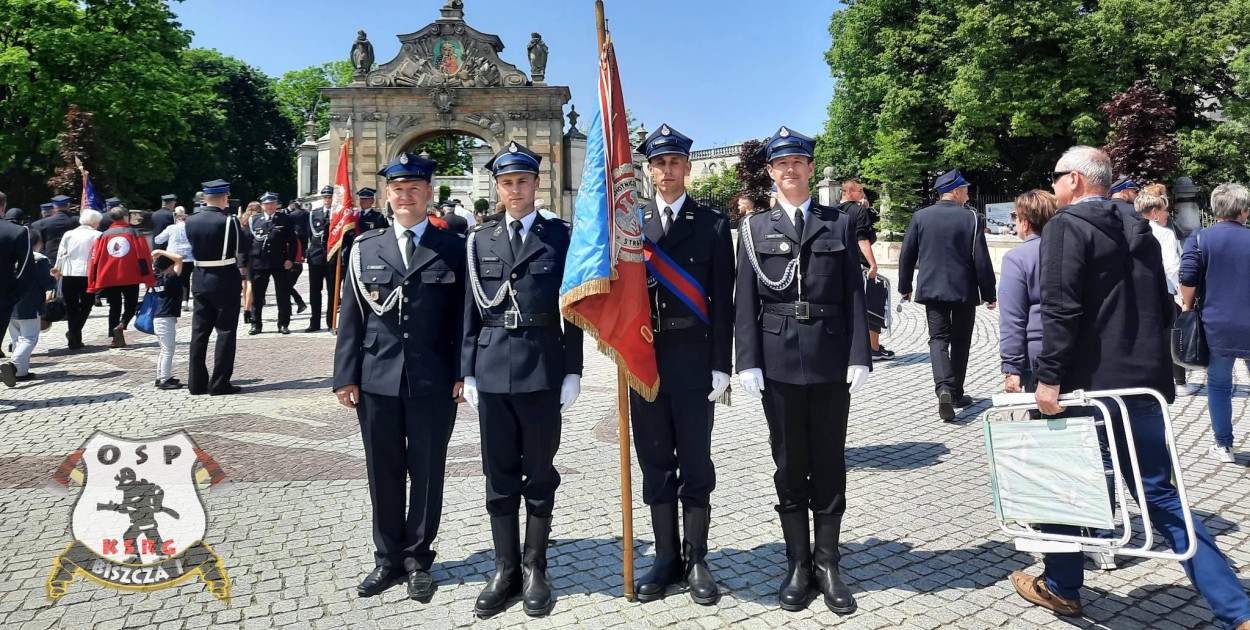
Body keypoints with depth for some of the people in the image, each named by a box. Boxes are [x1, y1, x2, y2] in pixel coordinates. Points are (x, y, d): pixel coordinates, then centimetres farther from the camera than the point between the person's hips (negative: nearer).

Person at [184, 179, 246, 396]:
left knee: (199, 332, 11)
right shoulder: (229, 221, -12)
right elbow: (242, 252, -6)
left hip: (200, 281, 5)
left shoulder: (190, 221, 3)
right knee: (225, 332, 1)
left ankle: (196, 383, 16)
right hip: (226, 282, -5)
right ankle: (220, 383, 2)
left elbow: (191, 248, 11)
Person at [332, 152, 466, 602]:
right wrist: (346, 376, 1)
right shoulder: (365, 248, 8)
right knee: (384, 474, 11)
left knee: (427, 474, 8)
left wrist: (462, 374, -5)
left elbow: (461, 317, 1)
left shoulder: (452, 248, 3)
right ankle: (388, 559, 27)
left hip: (434, 384, -1)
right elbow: (351, 316, 6)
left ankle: (417, 559, 25)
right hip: (376, 382, 2)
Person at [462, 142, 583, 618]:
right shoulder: (481, 239, 9)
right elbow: (472, 309, 8)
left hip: (542, 370, -2)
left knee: (540, 474, 8)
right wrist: (468, 372, 4)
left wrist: (573, 371, -3)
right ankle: (505, 570, 22)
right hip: (492, 371, 2)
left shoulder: (560, 236, 2)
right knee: (499, 476, 9)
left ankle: (535, 570, 21)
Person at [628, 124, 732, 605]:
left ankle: (696, 560, 20)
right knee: (655, 465, 10)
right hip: (644, 360, 3)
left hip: (693, 362, -2)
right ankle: (666, 557, 24)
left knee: (695, 465, 5)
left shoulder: (712, 224, 2)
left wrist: (721, 366, -7)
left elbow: (722, 300, -2)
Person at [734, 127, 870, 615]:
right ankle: (798, 563, 20)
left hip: (831, 363, 0)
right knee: (789, 465, 8)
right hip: (779, 364, 0)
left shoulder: (840, 224, 8)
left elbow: (854, 295, 4)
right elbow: (746, 301, 2)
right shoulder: (755, 228, 6)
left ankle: (827, 563, 20)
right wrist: (748, 363, -5)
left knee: (829, 464, 7)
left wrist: (859, 356, -4)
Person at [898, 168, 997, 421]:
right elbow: (981, 259, -7)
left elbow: (907, 255, 3)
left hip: (932, 289, 1)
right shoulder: (972, 218, -7)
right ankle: (956, 394, 20)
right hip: (964, 291, -1)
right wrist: (989, 294, 1)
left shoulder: (920, 216, 0)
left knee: (938, 338, 4)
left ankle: (944, 388, -19)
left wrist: (905, 286, 15)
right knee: (960, 341, 12)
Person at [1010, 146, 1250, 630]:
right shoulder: (1138, 231, 15)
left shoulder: (1066, 227, -9)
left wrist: (1049, 377, -18)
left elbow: (1060, 309, -20)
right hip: (1143, 383, 7)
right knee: (1159, 495, 12)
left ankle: (1061, 587, 25)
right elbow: (1162, 309, 20)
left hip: (1086, 383, -7)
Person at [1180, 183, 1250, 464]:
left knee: (1219, 386, 8)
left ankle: (1224, 446, 12)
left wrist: (1188, 306, 4)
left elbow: (1188, 279, -11)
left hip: (1216, 325, -1)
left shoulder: (1200, 238, -3)